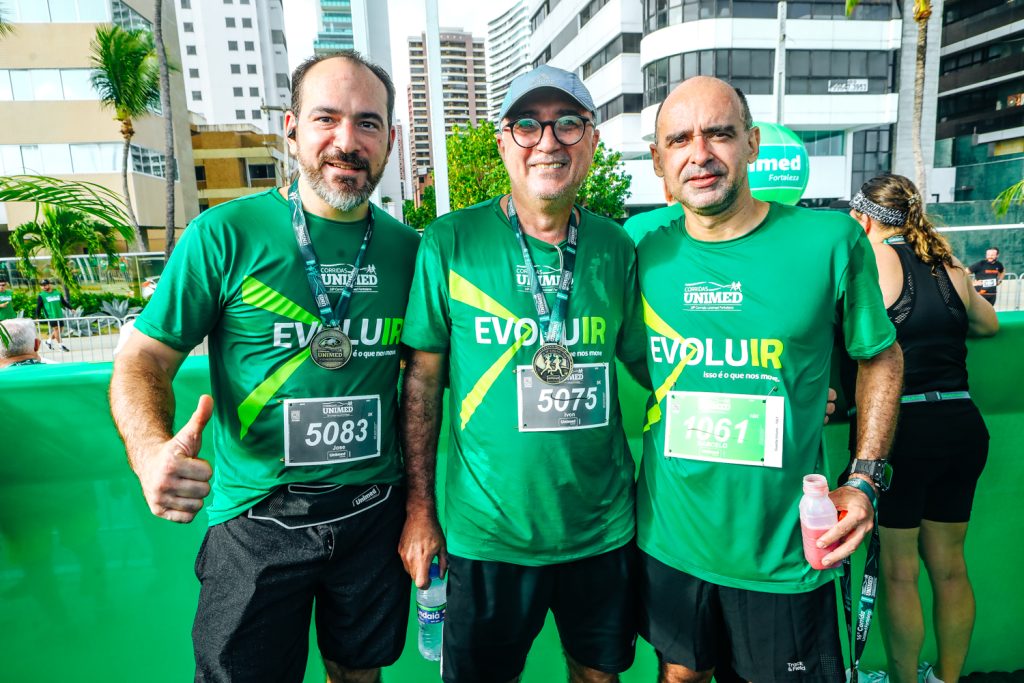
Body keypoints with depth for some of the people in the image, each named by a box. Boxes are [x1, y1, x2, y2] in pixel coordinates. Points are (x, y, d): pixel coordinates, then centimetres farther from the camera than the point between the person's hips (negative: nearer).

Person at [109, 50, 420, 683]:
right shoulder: (225, 234, -9)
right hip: (256, 518, -2)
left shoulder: (408, 248, 0)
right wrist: (152, 451, -28)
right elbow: (144, 359, -7)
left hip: (374, 512, 3)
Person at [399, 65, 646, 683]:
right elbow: (423, 378, -6)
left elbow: (651, 363, 7)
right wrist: (420, 509, -5)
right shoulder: (451, 242, -10)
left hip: (604, 526, 3)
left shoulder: (617, 247, -2)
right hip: (488, 530, -2)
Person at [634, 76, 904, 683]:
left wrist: (865, 480, -5)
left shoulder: (830, 240, -11)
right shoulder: (646, 256, -5)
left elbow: (881, 358, 2)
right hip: (668, 539, 2)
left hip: (784, 553, -1)